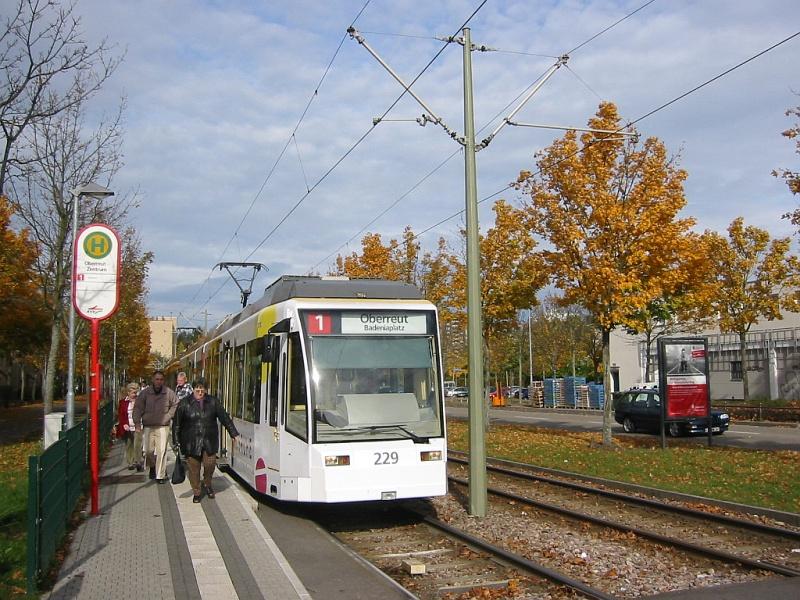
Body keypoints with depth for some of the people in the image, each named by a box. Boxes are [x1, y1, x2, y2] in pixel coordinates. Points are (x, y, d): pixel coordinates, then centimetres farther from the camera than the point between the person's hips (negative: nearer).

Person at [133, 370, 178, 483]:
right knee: (148, 450, 6)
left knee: (161, 451, -5)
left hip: (163, 426, -1)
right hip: (148, 426, 1)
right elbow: (138, 408, 1)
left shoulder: (168, 392, -1)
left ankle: (160, 475, 2)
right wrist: (137, 422, -7)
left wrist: (169, 416, 4)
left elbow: (176, 405, 13)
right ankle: (152, 467, 35)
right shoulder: (145, 393, -1)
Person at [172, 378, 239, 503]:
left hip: (209, 441, 1)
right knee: (193, 468, 2)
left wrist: (234, 434, 5)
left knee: (210, 464, -4)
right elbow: (176, 424, 1)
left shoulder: (213, 402, 4)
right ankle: (196, 492, 19)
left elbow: (225, 418, 7)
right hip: (191, 443, -1)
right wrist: (176, 442, -3)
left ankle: (207, 484, 25)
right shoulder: (185, 403, -1)